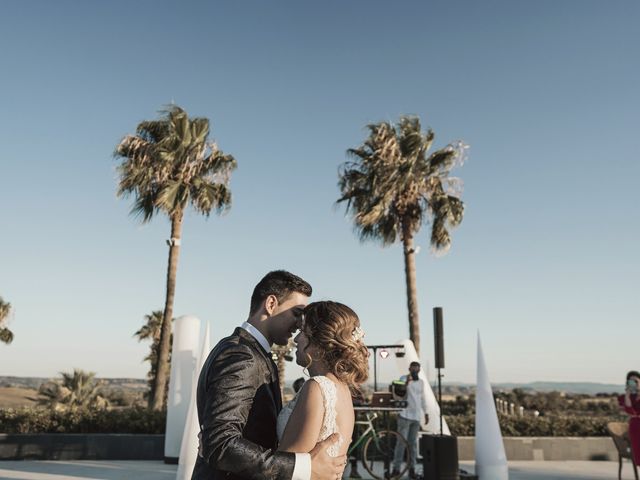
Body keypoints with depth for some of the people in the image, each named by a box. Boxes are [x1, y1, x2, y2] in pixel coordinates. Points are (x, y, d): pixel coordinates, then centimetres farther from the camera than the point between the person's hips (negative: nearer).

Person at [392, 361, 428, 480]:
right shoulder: (404, 378, -4)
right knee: (401, 442, -5)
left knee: (413, 443, 7)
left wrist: (426, 413, 19)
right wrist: (407, 381, -31)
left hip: (417, 416, 5)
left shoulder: (421, 382, 13)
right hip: (405, 415, -5)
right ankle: (396, 468, 0)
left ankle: (412, 469, 13)